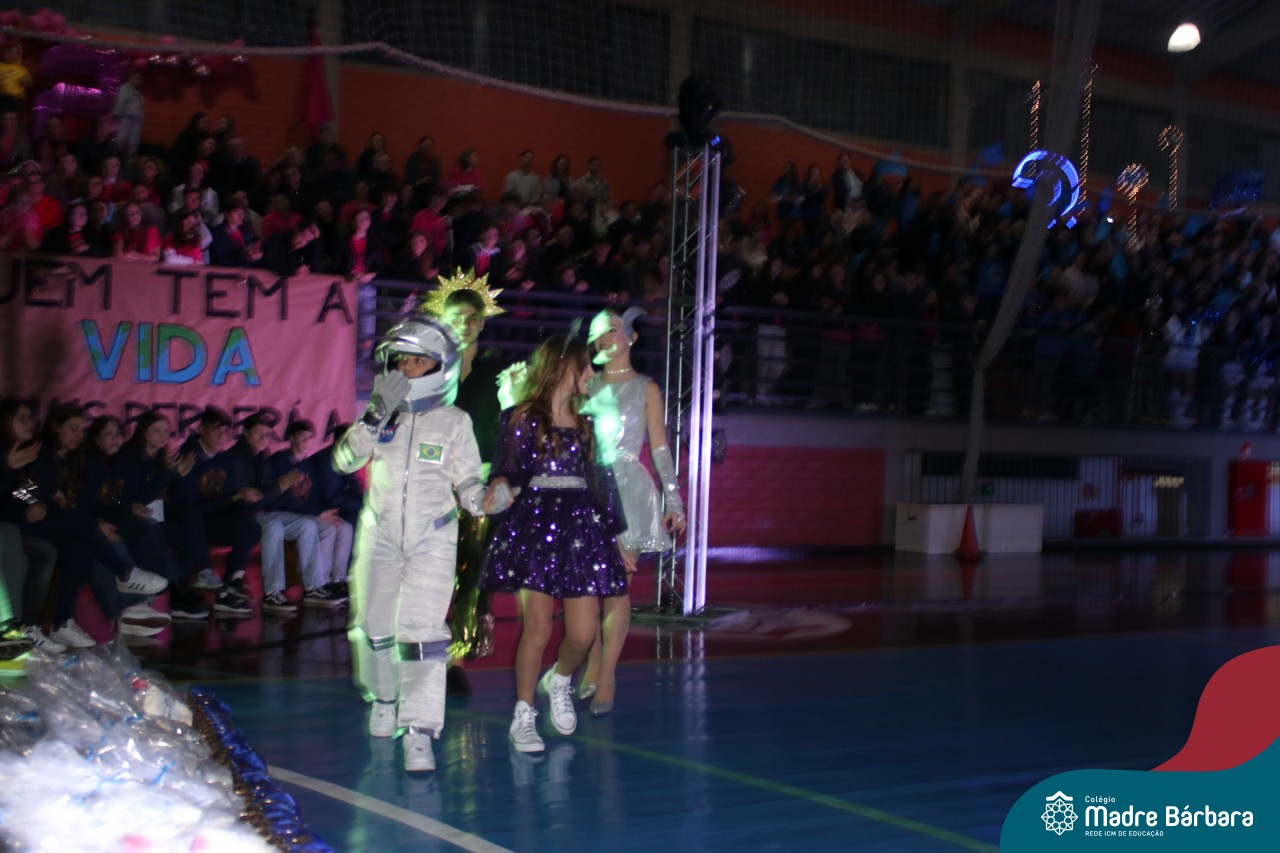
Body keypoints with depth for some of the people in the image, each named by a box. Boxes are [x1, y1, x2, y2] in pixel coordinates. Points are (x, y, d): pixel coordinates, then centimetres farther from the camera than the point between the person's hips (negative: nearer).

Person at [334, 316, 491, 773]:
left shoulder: (454, 422, -2)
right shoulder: (381, 416, 3)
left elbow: (467, 478, 2)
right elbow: (345, 460, -8)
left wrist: (480, 500, -20)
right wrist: (376, 415, -20)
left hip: (432, 540, -3)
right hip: (380, 535, 3)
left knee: (422, 630, -15)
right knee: (373, 627, 13)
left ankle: (420, 731, -14)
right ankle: (383, 698, 40)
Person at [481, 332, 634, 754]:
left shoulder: (586, 425, 16)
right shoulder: (521, 419, 2)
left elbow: (601, 480, 17)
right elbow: (509, 471, -2)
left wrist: (616, 536, 17)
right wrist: (499, 488, -27)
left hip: (581, 529, 4)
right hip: (533, 527, -4)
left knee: (584, 631, -2)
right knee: (537, 627, -7)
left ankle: (559, 682, 31)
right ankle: (523, 717, 8)